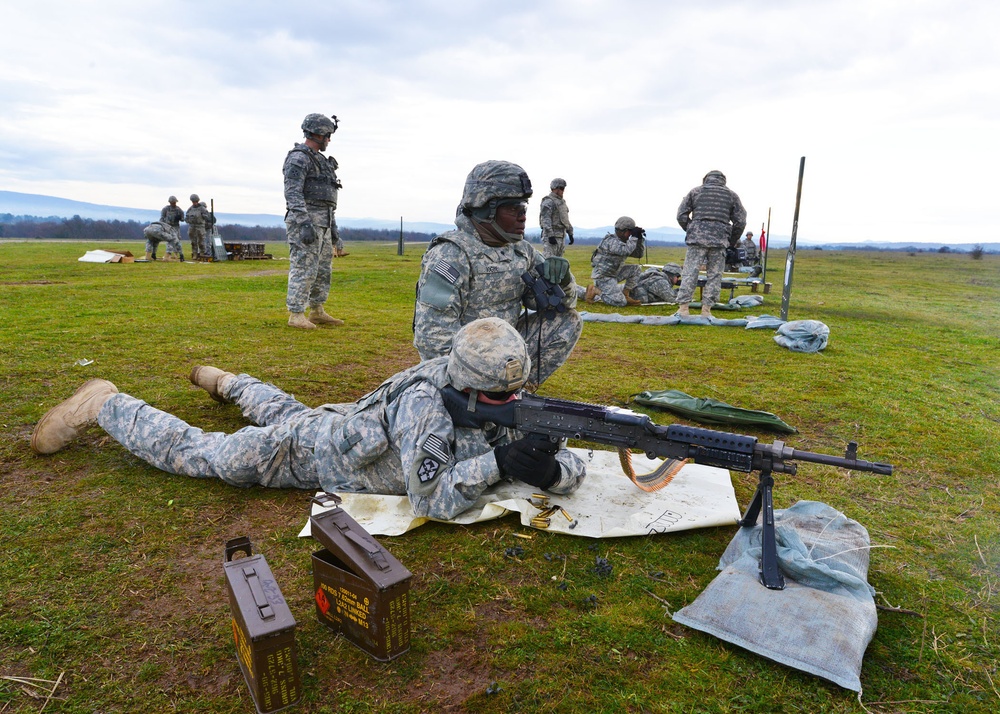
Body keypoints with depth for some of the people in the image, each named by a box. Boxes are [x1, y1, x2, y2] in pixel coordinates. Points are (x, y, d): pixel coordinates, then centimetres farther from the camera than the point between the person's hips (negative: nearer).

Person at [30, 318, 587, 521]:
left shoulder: (510, 406, -20)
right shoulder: (425, 402, -41)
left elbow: (574, 470, -19)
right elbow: (430, 500, -41)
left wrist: (548, 468, -41)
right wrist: (495, 463, -47)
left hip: (354, 423, 6)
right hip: (316, 450, -6)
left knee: (281, 412, 35)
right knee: (195, 452, 9)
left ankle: (229, 382, 64)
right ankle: (105, 404, 31)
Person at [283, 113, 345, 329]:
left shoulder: (319, 160, 21)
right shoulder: (298, 158, -10)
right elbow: (293, 194, -19)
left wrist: (332, 224, 21)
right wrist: (305, 224, -27)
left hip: (321, 223, 10)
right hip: (305, 221, -10)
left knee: (323, 269, 10)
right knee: (304, 269, -9)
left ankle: (317, 313, 17)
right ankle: (296, 315, -3)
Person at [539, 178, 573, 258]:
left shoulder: (561, 202, 19)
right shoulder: (548, 202, -10)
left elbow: (565, 219, 25)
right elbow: (545, 220, -20)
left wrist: (570, 233, 19)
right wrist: (550, 235, -27)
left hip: (561, 236, 9)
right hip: (551, 235, -9)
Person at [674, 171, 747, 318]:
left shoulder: (695, 191, 13)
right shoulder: (731, 194, 15)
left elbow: (681, 216, 7)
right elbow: (740, 221, 10)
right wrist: (732, 241, 22)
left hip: (697, 238, 0)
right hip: (719, 240, 1)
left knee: (690, 273, 0)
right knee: (714, 275, 6)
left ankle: (683, 307, -5)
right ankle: (706, 310, 4)